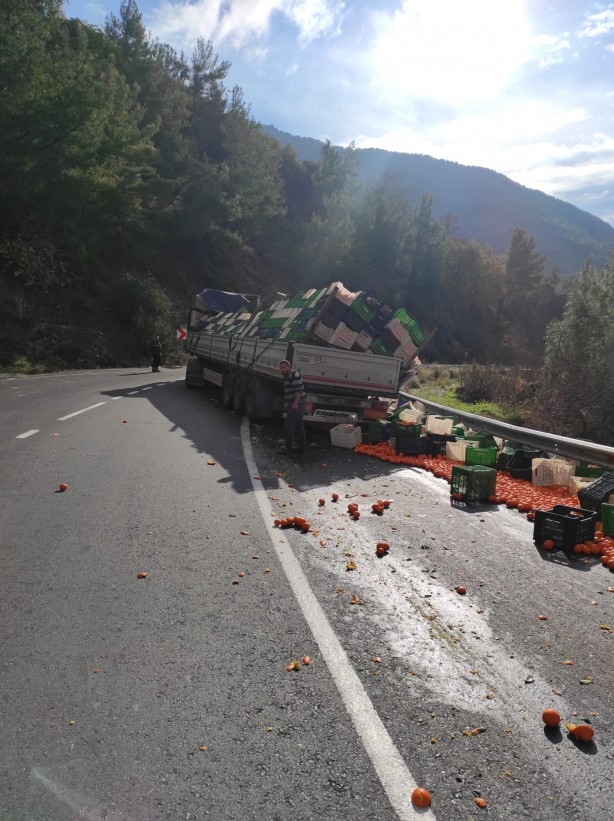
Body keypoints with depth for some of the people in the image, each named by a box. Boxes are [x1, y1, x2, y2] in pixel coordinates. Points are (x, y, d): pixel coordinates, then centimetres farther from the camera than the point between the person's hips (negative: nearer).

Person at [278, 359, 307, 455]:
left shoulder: (294, 375, -15)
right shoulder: (287, 377, 18)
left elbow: (298, 390, -24)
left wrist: (295, 403, -28)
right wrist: (286, 404, 26)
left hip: (296, 405, -11)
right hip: (293, 405, 11)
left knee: (289, 425, -11)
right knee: (299, 426, 14)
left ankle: (289, 447, -9)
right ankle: (302, 446, 21)